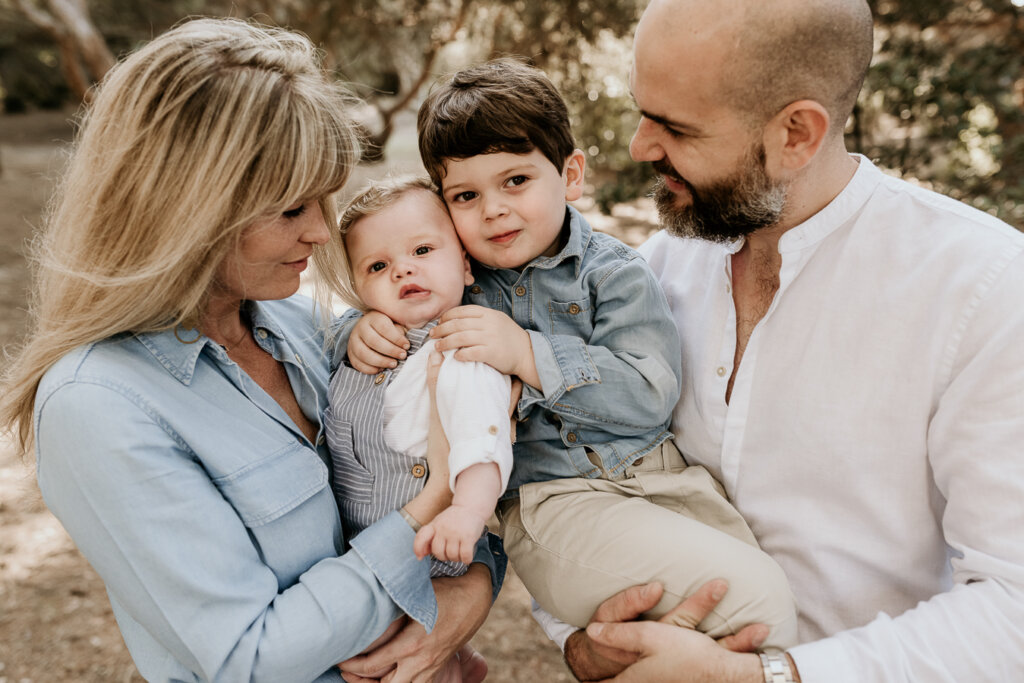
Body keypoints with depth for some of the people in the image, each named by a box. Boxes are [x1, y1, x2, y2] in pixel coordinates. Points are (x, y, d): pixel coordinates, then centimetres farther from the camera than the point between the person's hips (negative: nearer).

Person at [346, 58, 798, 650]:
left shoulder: (614, 273, -2)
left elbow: (651, 394, -13)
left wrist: (527, 354, -22)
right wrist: (363, 333, -4)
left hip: (655, 474, 2)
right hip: (551, 497, -2)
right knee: (754, 595, -21)